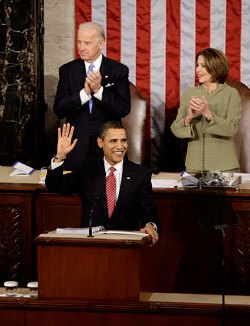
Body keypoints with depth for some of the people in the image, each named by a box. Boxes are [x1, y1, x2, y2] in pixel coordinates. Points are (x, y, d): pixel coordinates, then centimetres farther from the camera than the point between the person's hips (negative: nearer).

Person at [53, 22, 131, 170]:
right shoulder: (67, 70, 5)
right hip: (77, 144, 1)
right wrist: (84, 93, -17)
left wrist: (99, 90, -20)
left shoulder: (118, 70, 0)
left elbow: (124, 109, -8)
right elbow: (59, 109, -3)